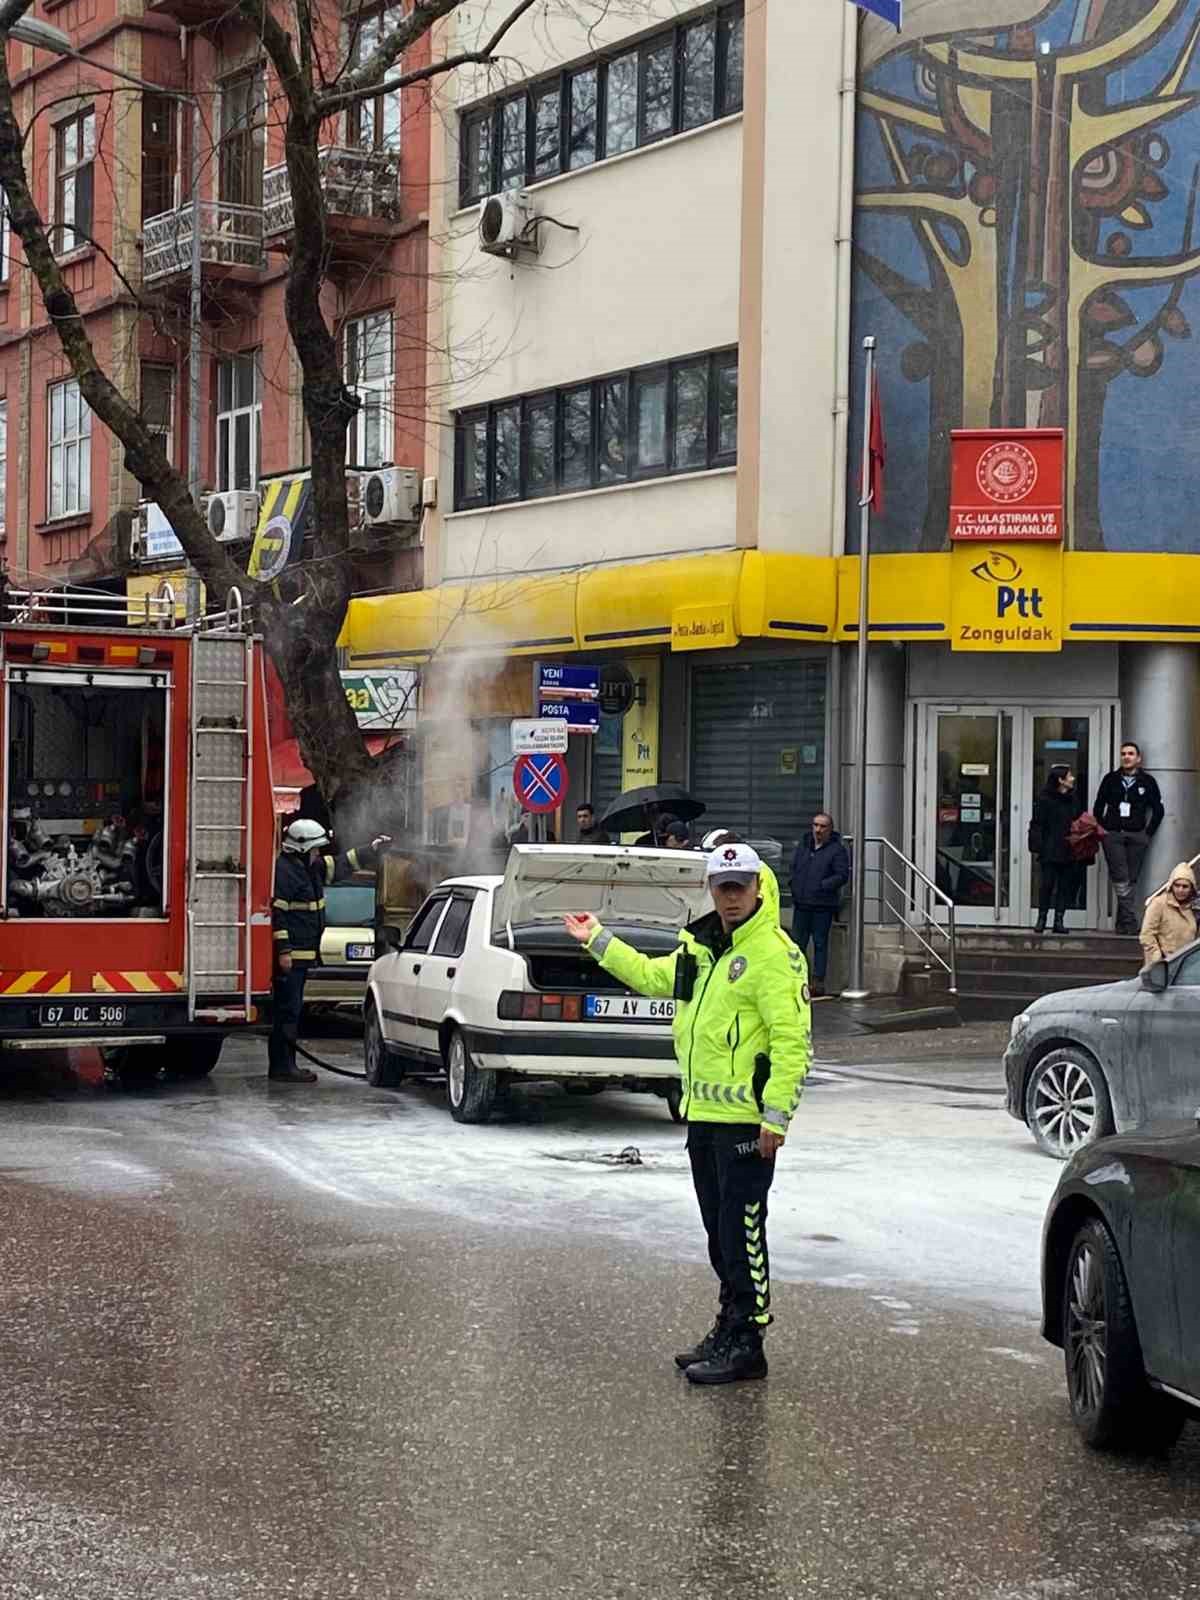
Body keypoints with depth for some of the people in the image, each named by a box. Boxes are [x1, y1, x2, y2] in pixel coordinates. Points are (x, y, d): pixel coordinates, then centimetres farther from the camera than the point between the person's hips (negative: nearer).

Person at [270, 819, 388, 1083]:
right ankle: (282, 1067, -9)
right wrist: (283, 951, -23)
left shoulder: (312, 868, 15)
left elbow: (342, 865, 28)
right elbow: (277, 913, -20)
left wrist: (371, 850, 26)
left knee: (291, 1009, 13)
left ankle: (283, 1065, 18)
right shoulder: (283, 871, -15)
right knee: (287, 1010, -10)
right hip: (289, 956, -10)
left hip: (302, 954, 10)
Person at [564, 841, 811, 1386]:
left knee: (742, 1232, -5)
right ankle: (729, 1328, 26)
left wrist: (776, 1116, -22)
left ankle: (745, 1346, 1)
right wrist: (598, 941, 32)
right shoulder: (701, 944, 13)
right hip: (704, 1115, 9)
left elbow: (793, 1041, -19)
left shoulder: (773, 953, -15)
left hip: (745, 1120, -9)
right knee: (719, 1231, 16)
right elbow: (655, 976, 31)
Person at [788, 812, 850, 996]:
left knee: (820, 943, 0)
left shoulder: (837, 850, -5)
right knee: (797, 942, 7)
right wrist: (795, 886, 7)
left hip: (823, 905, -6)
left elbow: (842, 876, -11)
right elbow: (794, 868, 24)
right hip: (801, 904, 6)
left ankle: (818, 981, 3)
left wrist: (822, 886, -17)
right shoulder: (803, 846, 14)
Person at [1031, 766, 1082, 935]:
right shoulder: (1045, 799, -4)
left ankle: (1059, 920, 9)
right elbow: (1038, 825, -6)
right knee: (1047, 883, -2)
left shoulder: (1073, 799, 11)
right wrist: (1037, 847, -13)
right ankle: (1041, 919, 7)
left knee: (1066, 885, 4)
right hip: (1050, 850, -5)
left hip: (1069, 850, 5)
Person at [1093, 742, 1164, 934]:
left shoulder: (1147, 782, 6)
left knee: (1131, 879, 1)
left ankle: (1122, 923, 7)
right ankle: (1130, 921, -14)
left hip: (1137, 836, 1)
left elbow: (1158, 810, 9)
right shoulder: (1110, 780, 8)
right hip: (1113, 835, 0)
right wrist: (1102, 829, 4)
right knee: (1120, 877, -11)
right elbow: (1098, 807, 13)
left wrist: (1148, 833, 3)